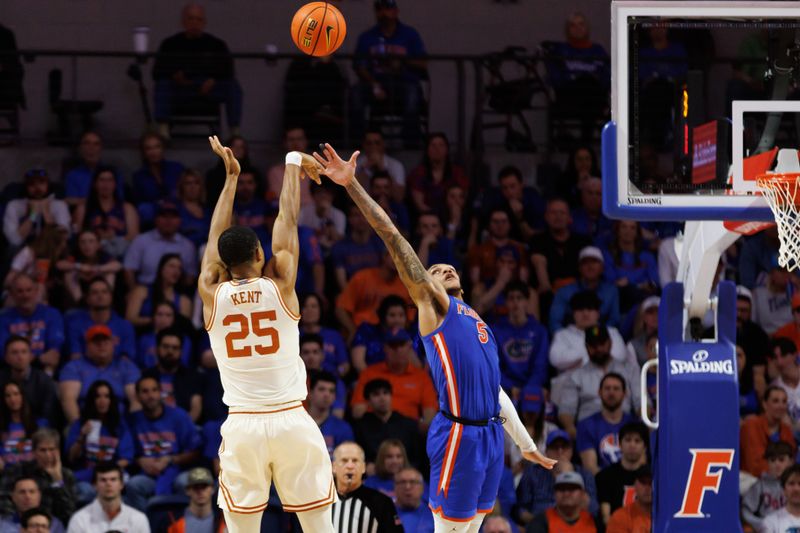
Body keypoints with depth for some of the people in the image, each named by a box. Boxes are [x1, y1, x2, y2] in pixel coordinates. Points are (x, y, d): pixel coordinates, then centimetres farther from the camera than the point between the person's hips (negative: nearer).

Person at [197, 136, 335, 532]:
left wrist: (231, 178, 27)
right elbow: (287, 221, 9)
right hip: (291, 421, -1)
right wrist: (292, 163, 22)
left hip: (241, 425, 1)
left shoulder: (211, 294, 1)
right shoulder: (280, 286, -3)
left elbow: (216, 237, 16)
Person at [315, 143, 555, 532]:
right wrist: (352, 185, -14)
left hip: (491, 434, 8)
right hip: (459, 435, -8)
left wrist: (526, 444, 25)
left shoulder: (477, 322, 24)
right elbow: (394, 238, -7)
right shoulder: (433, 304, 3)